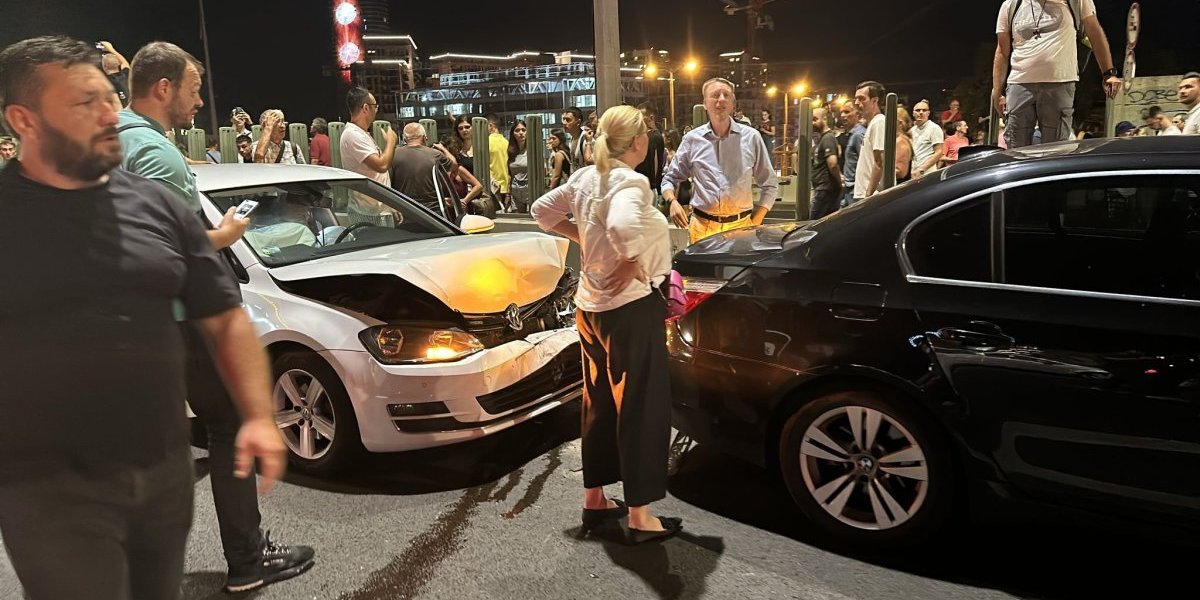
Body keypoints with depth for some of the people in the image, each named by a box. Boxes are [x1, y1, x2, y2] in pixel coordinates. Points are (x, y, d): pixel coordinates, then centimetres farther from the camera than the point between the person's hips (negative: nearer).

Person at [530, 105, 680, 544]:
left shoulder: (586, 178, 5)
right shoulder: (631, 183, -18)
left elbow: (543, 211, 16)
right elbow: (622, 228, -38)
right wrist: (632, 264, -22)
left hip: (591, 306, 8)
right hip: (631, 307, -8)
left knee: (599, 404, 18)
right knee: (642, 408, 3)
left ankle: (594, 499, 30)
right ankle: (640, 516, 11)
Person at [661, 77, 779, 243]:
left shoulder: (751, 137, 4)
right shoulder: (692, 139, 5)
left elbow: (770, 185, 10)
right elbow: (669, 179, 15)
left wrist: (755, 223, 0)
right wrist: (672, 202, -6)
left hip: (741, 226, 0)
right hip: (702, 228, 0)